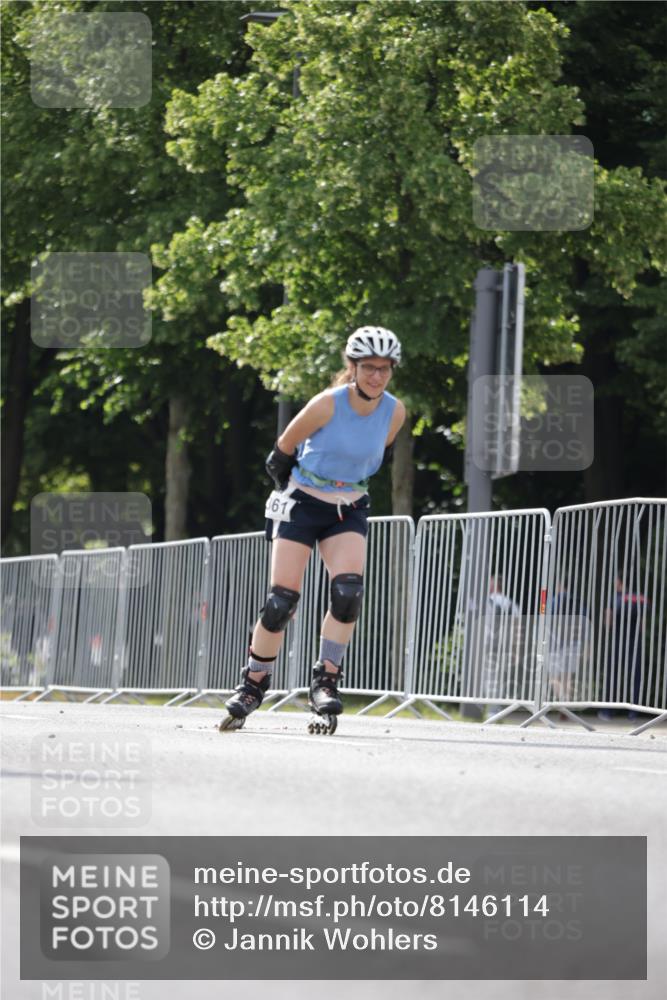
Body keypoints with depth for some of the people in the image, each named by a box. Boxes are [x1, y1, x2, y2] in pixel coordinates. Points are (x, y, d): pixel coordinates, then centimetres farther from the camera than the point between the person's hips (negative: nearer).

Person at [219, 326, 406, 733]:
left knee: (349, 592, -21)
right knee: (282, 600, -8)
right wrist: (289, 489, 8)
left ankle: (326, 682, -11)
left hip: (349, 512, 3)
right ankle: (252, 685, 8)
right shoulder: (328, 404, -19)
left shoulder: (394, 412, -7)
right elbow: (284, 449, -5)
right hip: (302, 504, -3)